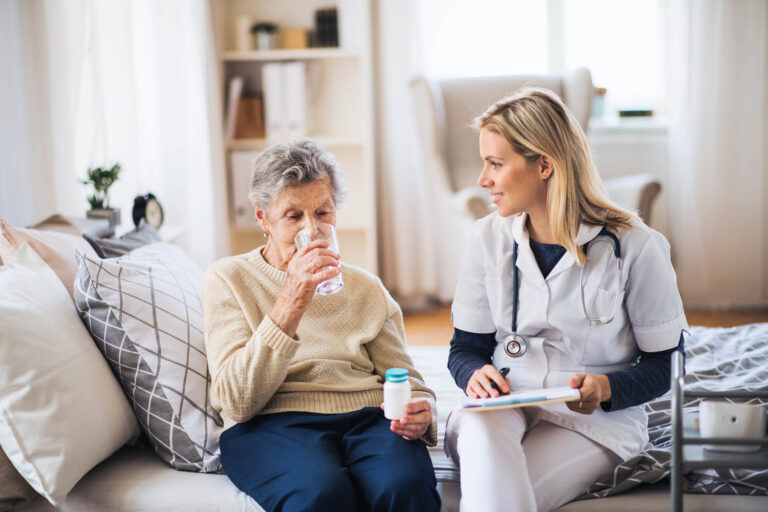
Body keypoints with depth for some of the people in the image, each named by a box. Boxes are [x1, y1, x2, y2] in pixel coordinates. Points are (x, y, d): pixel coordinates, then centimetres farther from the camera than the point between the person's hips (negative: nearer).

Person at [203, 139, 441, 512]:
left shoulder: (366, 289, 19)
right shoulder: (227, 279, 8)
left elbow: (404, 378, 18)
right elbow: (237, 401, -5)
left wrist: (420, 413, -7)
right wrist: (289, 306, -16)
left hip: (367, 417, 3)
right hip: (271, 424, -3)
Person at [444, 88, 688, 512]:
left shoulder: (635, 247, -7)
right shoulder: (489, 238, 4)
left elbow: (664, 362, -1)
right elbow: (466, 346, 10)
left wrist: (605, 388, -21)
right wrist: (475, 374, -14)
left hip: (596, 422, -3)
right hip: (504, 409, 3)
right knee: (479, 425, -35)